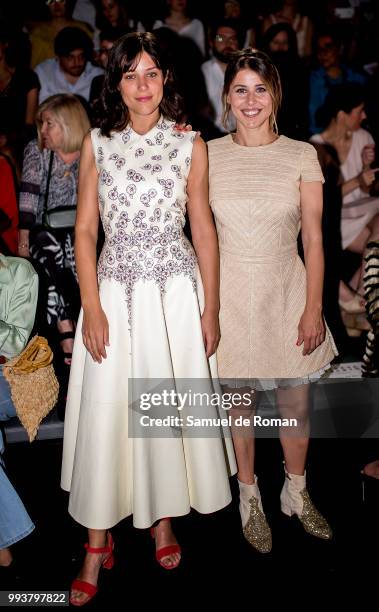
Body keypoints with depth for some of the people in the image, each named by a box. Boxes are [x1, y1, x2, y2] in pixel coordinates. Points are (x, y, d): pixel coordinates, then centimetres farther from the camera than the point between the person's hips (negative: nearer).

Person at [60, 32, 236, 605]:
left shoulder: (190, 145, 3)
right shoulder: (97, 144, 4)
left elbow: (203, 229, 3)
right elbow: (85, 229, 2)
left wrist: (211, 309, 1)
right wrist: (91, 306, -7)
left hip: (176, 290, 0)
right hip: (115, 291, 0)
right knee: (105, 411, 3)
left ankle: (164, 516, 32)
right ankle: (98, 543, 17)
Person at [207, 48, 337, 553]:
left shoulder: (302, 156, -1)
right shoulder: (208, 155, -1)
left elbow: (314, 239, -1)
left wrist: (313, 309, -5)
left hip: (286, 289, 1)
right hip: (230, 292, 0)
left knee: (296, 402, 10)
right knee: (238, 400, 11)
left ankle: (296, 493, 35)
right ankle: (250, 497, 32)